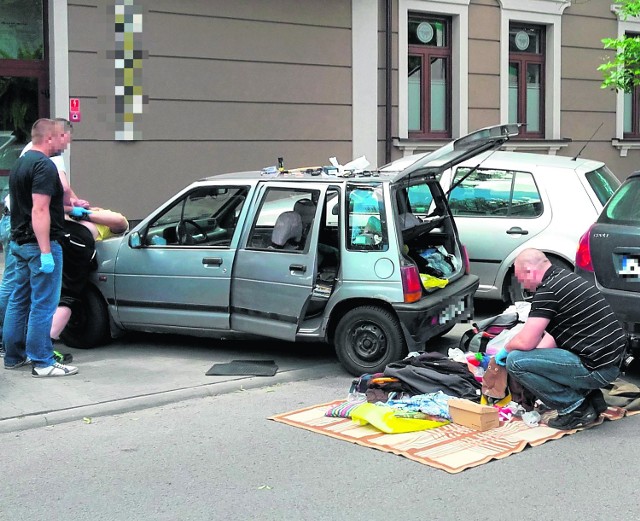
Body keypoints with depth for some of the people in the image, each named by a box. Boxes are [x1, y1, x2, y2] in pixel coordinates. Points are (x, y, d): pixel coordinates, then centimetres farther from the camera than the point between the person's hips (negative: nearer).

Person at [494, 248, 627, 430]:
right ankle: (591, 396, 18)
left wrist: (506, 349, 4)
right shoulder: (566, 277, 14)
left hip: (597, 370, -10)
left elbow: (526, 342, -16)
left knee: (515, 361, -11)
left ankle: (574, 407, -3)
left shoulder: (547, 290, -15)